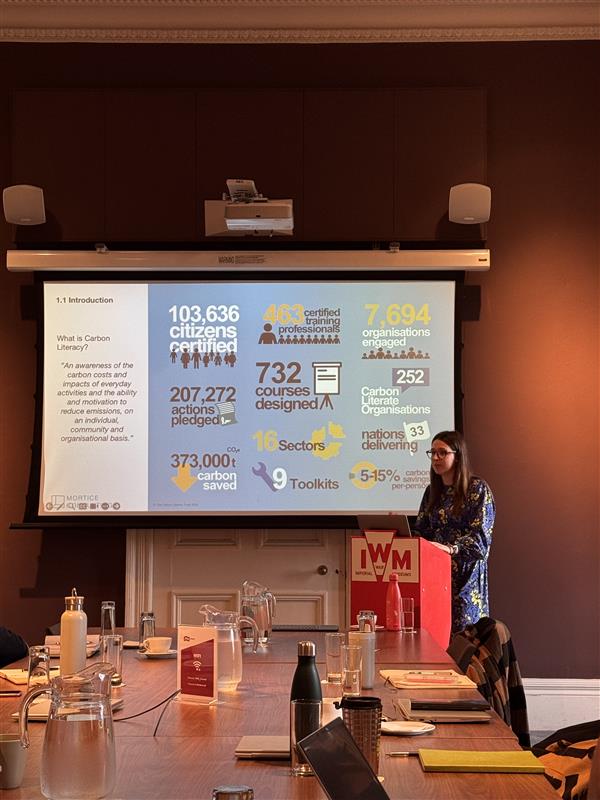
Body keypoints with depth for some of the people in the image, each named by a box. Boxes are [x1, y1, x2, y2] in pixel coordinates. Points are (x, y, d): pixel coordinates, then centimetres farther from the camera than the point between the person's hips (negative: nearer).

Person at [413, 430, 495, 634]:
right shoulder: (432, 491, 15)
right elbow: (421, 531, 15)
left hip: (465, 574, -5)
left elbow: (480, 537, -12)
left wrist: (451, 548, -26)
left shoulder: (478, 489, -4)